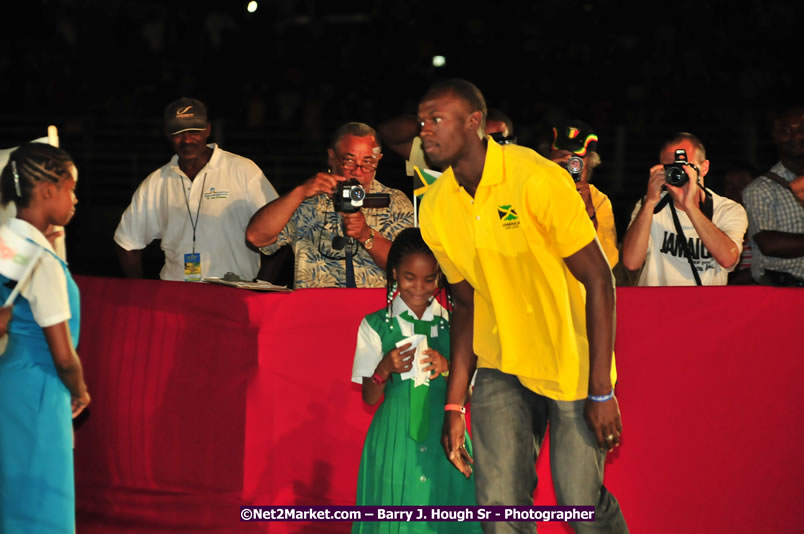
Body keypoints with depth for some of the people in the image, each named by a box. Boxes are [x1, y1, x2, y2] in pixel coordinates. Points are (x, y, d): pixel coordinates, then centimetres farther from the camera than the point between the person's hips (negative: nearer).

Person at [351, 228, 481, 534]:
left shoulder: (453, 325, 8)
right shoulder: (375, 326, 5)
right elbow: (368, 398, 4)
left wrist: (447, 368, -12)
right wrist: (385, 368, -14)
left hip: (445, 439, 1)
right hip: (394, 438, -1)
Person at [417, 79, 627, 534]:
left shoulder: (537, 179, -20)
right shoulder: (436, 209, -2)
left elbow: (599, 279, -17)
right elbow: (467, 305, 9)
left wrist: (602, 391, -20)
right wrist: (454, 407, 6)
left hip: (572, 364, -4)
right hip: (501, 368, 5)